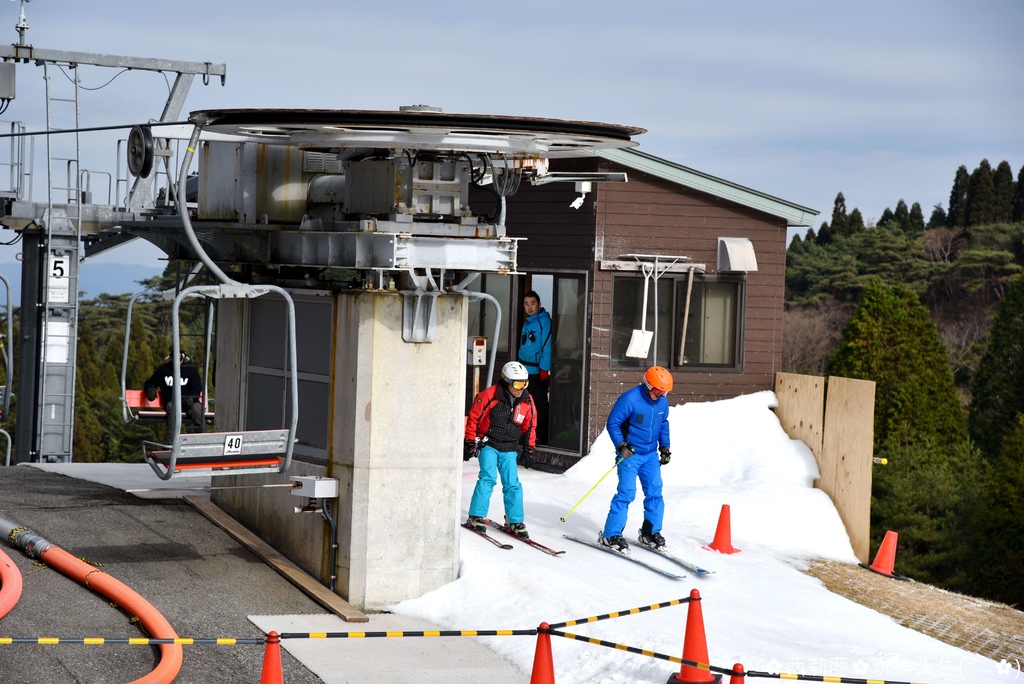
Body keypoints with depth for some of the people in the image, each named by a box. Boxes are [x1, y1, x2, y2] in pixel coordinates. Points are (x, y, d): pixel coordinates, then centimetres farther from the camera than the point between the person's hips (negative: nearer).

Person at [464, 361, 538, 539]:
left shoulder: (527, 401, 0)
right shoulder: (489, 396, -15)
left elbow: (529, 425, 14)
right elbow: (474, 418, -6)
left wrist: (529, 448, 12)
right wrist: (470, 443, -5)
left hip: (508, 450, 4)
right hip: (488, 445, -4)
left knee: (513, 484, -2)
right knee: (488, 478, -18)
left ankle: (515, 522, 7)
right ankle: (476, 517, -11)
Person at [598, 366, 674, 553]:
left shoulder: (662, 402, 1)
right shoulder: (629, 399, -19)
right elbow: (612, 423, -14)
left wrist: (665, 447, 12)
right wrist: (621, 445, -22)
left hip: (651, 455, 6)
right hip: (630, 454, -6)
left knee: (655, 492, 4)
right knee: (626, 493, -12)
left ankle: (650, 533, 17)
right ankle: (610, 535, -6)